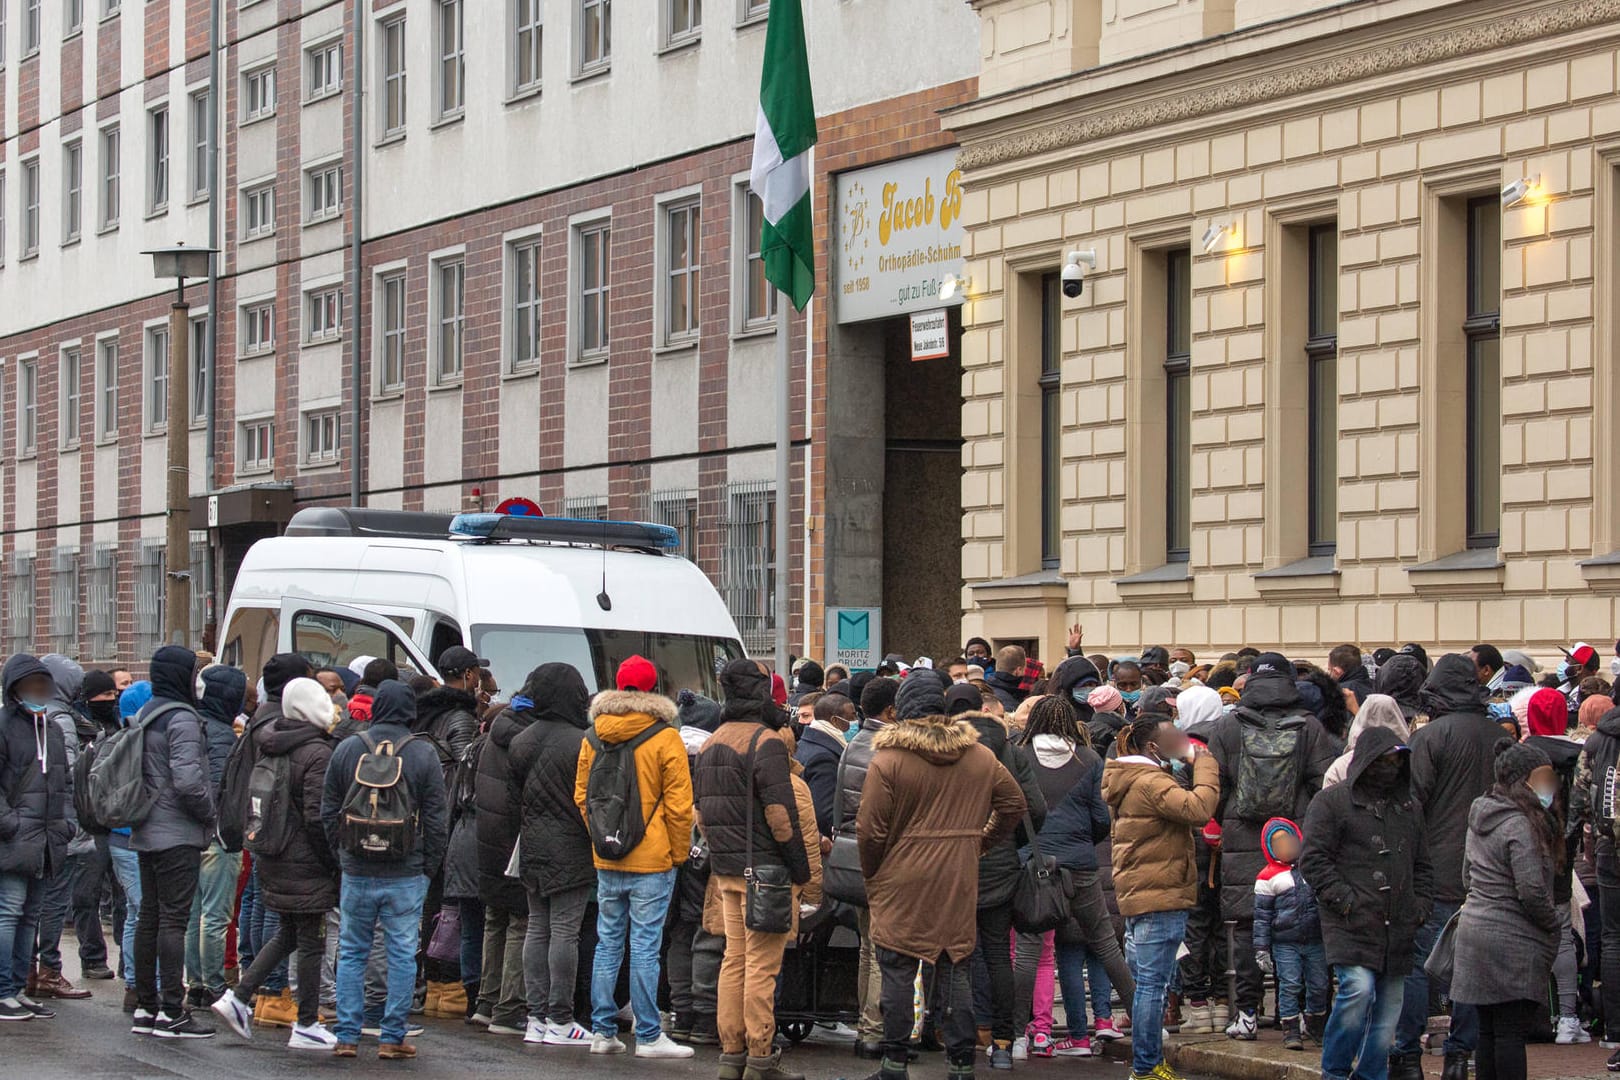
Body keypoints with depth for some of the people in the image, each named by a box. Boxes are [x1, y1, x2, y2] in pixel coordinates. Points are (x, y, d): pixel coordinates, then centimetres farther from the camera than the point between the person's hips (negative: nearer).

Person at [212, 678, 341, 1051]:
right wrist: (334, 861, -11)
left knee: (289, 933, 22)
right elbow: (317, 815, -20)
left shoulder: (268, 746, 5)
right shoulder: (317, 753, -18)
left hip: (271, 860, 8)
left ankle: (239, 997, 14)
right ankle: (307, 1026, 9)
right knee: (311, 942, 3)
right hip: (306, 864, -8)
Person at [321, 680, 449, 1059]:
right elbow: (436, 818, -2)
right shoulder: (424, 754, -5)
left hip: (357, 871, 2)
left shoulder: (347, 748, 1)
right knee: (402, 955, 4)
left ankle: (346, 1035, 10)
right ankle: (393, 1038, 5)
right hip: (406, 874, -2)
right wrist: (429, 864, 8)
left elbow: (328, 810, 7)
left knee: (352, 953, 11)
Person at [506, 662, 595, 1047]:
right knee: (565, 930, -4)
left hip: (532, 849, 6)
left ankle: (536, 1016, 11)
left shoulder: (521, 741, 6)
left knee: (537, 929, 11)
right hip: (570, 850, -6)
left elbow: (512, 795, 10)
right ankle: (560, 1020, -3)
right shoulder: (581, 742, -14)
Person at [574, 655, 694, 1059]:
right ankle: (648, 1036, 0)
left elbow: (582, 795, 11)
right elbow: (679, 804, -10)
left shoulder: (594, 737, 5)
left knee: (608, 944, 12)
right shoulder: (665, 738, -10)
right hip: (652, 859, -4)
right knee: (645, 947, -3)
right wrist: (679, 853, 1)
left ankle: (603, 1030, 13)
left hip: (606, 860, 4)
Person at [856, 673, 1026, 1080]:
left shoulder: (888, 759, -10)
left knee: (898, 970, 3)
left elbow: (870, 829, -10)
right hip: (958, 883, 4)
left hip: (901, 882, -4)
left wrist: (871, 877, 5)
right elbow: (1014, 804, 14)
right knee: (955, 970, 9)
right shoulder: (980, 757, 4)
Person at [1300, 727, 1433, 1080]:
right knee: (1359, 989, -22)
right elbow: (1313, 860, -5)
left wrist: (1420, 907, 12)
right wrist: (1345, 901, -13)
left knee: (1387, 1011, 6)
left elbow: (1422, 867, 27)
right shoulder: (1332, 801, 1)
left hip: (1396, 930, 6)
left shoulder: (1409, 808, 20)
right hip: (1349, 924, -6)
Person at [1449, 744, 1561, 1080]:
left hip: (1474, 930, 9)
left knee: (1488, 1030, 12)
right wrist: (1551, 924, -3)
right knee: (1512, 1031, -7)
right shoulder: (1519, 825, -16)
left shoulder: (1479, 819, 12)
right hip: (1512, 943, -9)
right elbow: (1532, 891, -19)